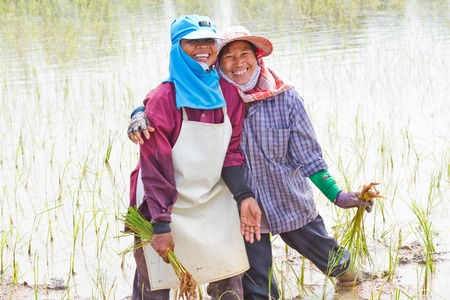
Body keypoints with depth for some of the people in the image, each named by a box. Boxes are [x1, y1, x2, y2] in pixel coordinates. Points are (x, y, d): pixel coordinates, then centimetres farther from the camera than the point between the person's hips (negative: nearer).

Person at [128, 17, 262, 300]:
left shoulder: (228, 93, 0)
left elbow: (231, 153, 5)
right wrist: (161, 224, -19)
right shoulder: (162, 99, -15)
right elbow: (155, 165, -16)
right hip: (166, 204, -4)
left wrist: (244, 196, -9)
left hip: (214, 203, 5)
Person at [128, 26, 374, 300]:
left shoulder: (286, 97, -10)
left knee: (333, 261, 19)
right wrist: (140, 116, -29)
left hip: (292, 205, 0)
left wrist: (336, 195, -11)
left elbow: (307, 153, -5)